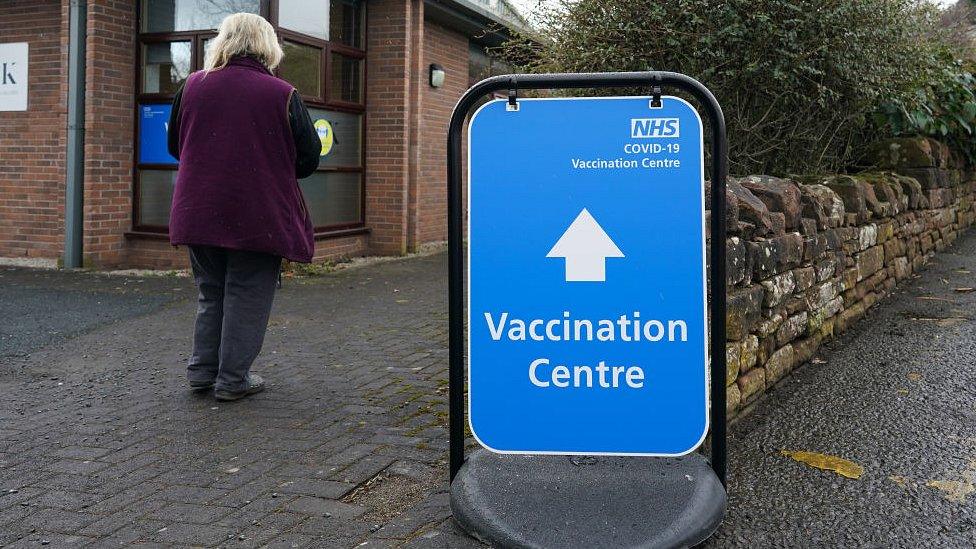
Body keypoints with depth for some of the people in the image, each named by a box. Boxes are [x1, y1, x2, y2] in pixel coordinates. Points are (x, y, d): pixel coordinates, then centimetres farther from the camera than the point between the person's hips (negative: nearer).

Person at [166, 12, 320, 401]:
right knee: (247, 296, 7)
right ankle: (233, 379, 12)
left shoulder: (192, 86, 2)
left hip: (200, 213, 4)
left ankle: (202, 370, 22)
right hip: (261, 217, -3)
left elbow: (175, 145, 13)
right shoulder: (282, 94, -9)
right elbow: (309, 158, -4)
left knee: (211, 292, 18)